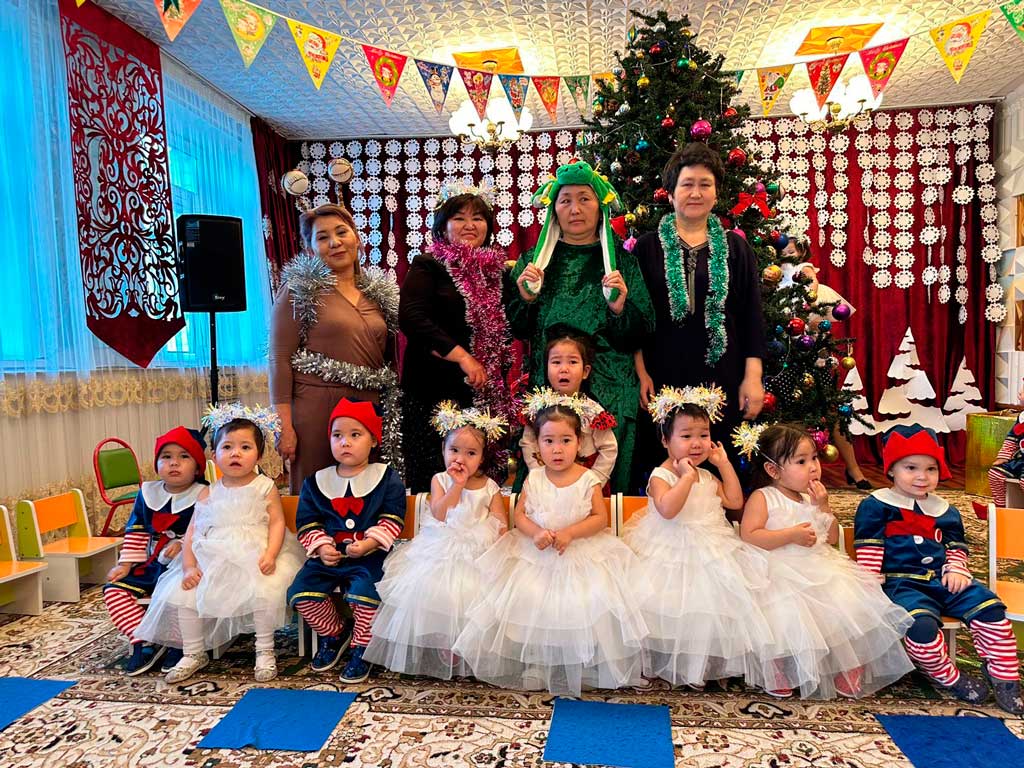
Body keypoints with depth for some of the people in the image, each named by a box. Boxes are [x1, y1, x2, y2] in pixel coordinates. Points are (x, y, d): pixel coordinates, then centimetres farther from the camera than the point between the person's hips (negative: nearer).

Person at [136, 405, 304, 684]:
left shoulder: (265, 488, 1)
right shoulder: (208, 494, 10)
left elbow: (277, 523, -5)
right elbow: (192, 532, 10)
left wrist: (270, 555, -21)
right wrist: (189, 567, -2)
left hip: (254, 558, -4)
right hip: (211, 561, 4)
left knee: (264, 591, -29)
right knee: (182, 593, -9)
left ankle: (265, 651, -8)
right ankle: (194, 653, 13)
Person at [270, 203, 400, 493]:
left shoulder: (380, 293, 13)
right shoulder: (300, 289, -1)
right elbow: (280, 360, -6)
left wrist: (393, 413, 13)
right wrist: (284, 425, -12)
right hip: (317, 408, -4)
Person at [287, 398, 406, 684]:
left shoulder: (387, 478, -1)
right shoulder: (316, 482, 8)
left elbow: (391, 520, -5)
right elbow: (307, 523, 9)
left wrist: (369, 543, -19)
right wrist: (320, 547, -7)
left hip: (369, 556, -4)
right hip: (328, 556, 4)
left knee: (364, 591, -29)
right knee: (300, 593, -12)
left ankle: (362, 649, -1)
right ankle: (334, 633, 17)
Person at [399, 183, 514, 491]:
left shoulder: (496, 270, 16)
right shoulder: (428, 265, 1)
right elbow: (411, 317, -14)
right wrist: (462, 356, -17)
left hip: (487, 393, 5)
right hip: (435, 390, -4)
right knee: (436, 486, -2)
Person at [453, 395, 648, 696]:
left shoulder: (588, 480, -5)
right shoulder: (533, 479, 1)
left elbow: (600, 518, -6)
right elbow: (520, 515, 2)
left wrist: (569, 533, -20)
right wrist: (536, 533, -18)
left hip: (580, 554, -2)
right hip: (536, 553, 2)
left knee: (578, 608, -11)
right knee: (530, 604, -7)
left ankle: (581, 667, 9)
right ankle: (534, 665, 10)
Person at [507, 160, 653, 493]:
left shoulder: (621, 263, 5)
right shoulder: (533, 262, 8)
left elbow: (639, 337, 2)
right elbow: (514, 332, 9)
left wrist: (620, 309, -16)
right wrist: (526, 300, -9)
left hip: (609, 396, -1)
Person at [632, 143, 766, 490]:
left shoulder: (736, 248, 9)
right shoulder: (647, 247, 5)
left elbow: (752, 316, 8)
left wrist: (752, 377, 1)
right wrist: (640, 373, -4)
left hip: (721, 378, 1)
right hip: (662, 378, -1)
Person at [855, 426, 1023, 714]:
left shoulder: (945, 510, 16)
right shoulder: (875, 506, -1)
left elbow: (956, 548, 24)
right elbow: (868, 553, -3)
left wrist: (957, 571, 3)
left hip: (941, 581, 5)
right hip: (901, 584, -5)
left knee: (989, 607, -16)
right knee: (922, 624, -33)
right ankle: (948, 677, -6)